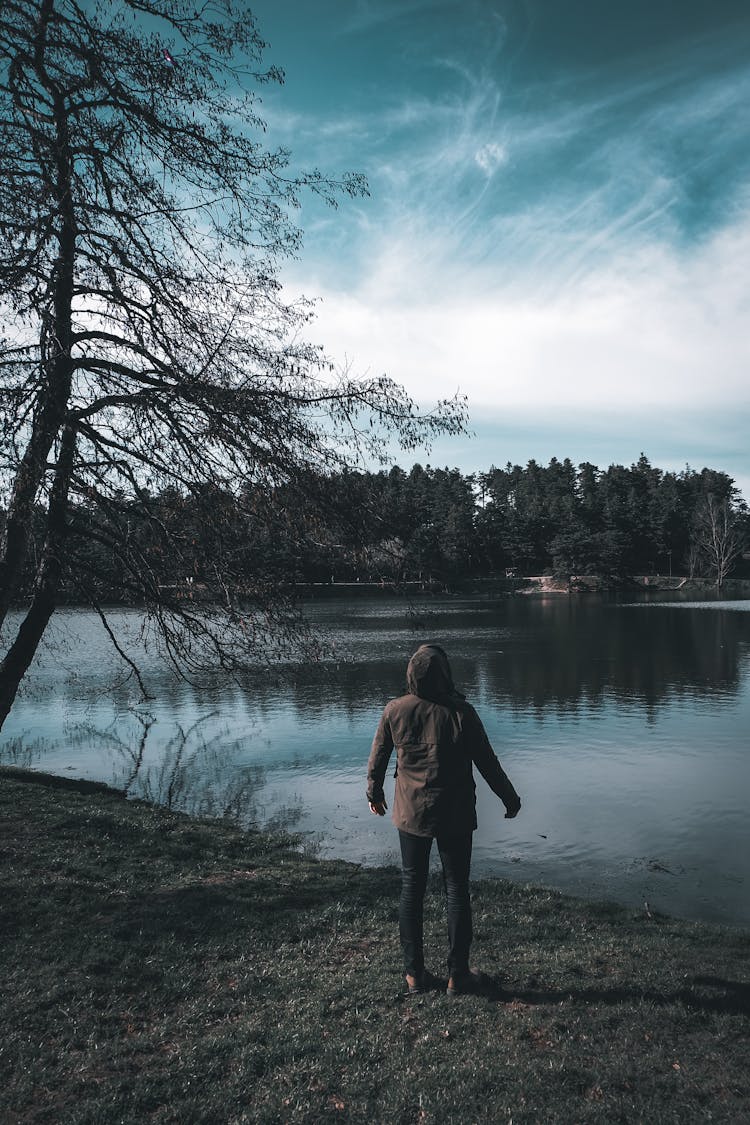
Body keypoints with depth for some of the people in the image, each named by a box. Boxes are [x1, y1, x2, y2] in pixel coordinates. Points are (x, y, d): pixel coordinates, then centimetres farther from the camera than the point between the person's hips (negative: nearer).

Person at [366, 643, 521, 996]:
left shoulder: (395, 710, -8)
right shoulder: (460, 712, -16)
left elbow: (377, 758, 3)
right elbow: (487, 762, -7)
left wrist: (374, 793, 21)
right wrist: (509, 797, 8)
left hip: (410, 814, 2)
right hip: (455, 816, -2)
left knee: (411, 890, 14)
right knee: (457, 891, 10)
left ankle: (414, 973, 23)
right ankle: (458, 975, 19)